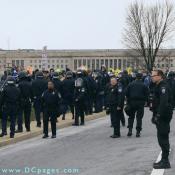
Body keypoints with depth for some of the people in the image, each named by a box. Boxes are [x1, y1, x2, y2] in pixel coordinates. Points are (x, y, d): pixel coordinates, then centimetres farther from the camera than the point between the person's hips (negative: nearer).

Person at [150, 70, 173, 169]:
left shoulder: (163, 87, -16)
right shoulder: (159, 86, 17)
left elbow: (164, 102, -26)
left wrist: (158, 115, -28)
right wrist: (155, 115, 21)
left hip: (163, 116, -11)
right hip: (161, 117, 11)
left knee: (163, 138, -8)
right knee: (162, 138, 15)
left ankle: (165, 162, -4)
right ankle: (164, 160, 22)